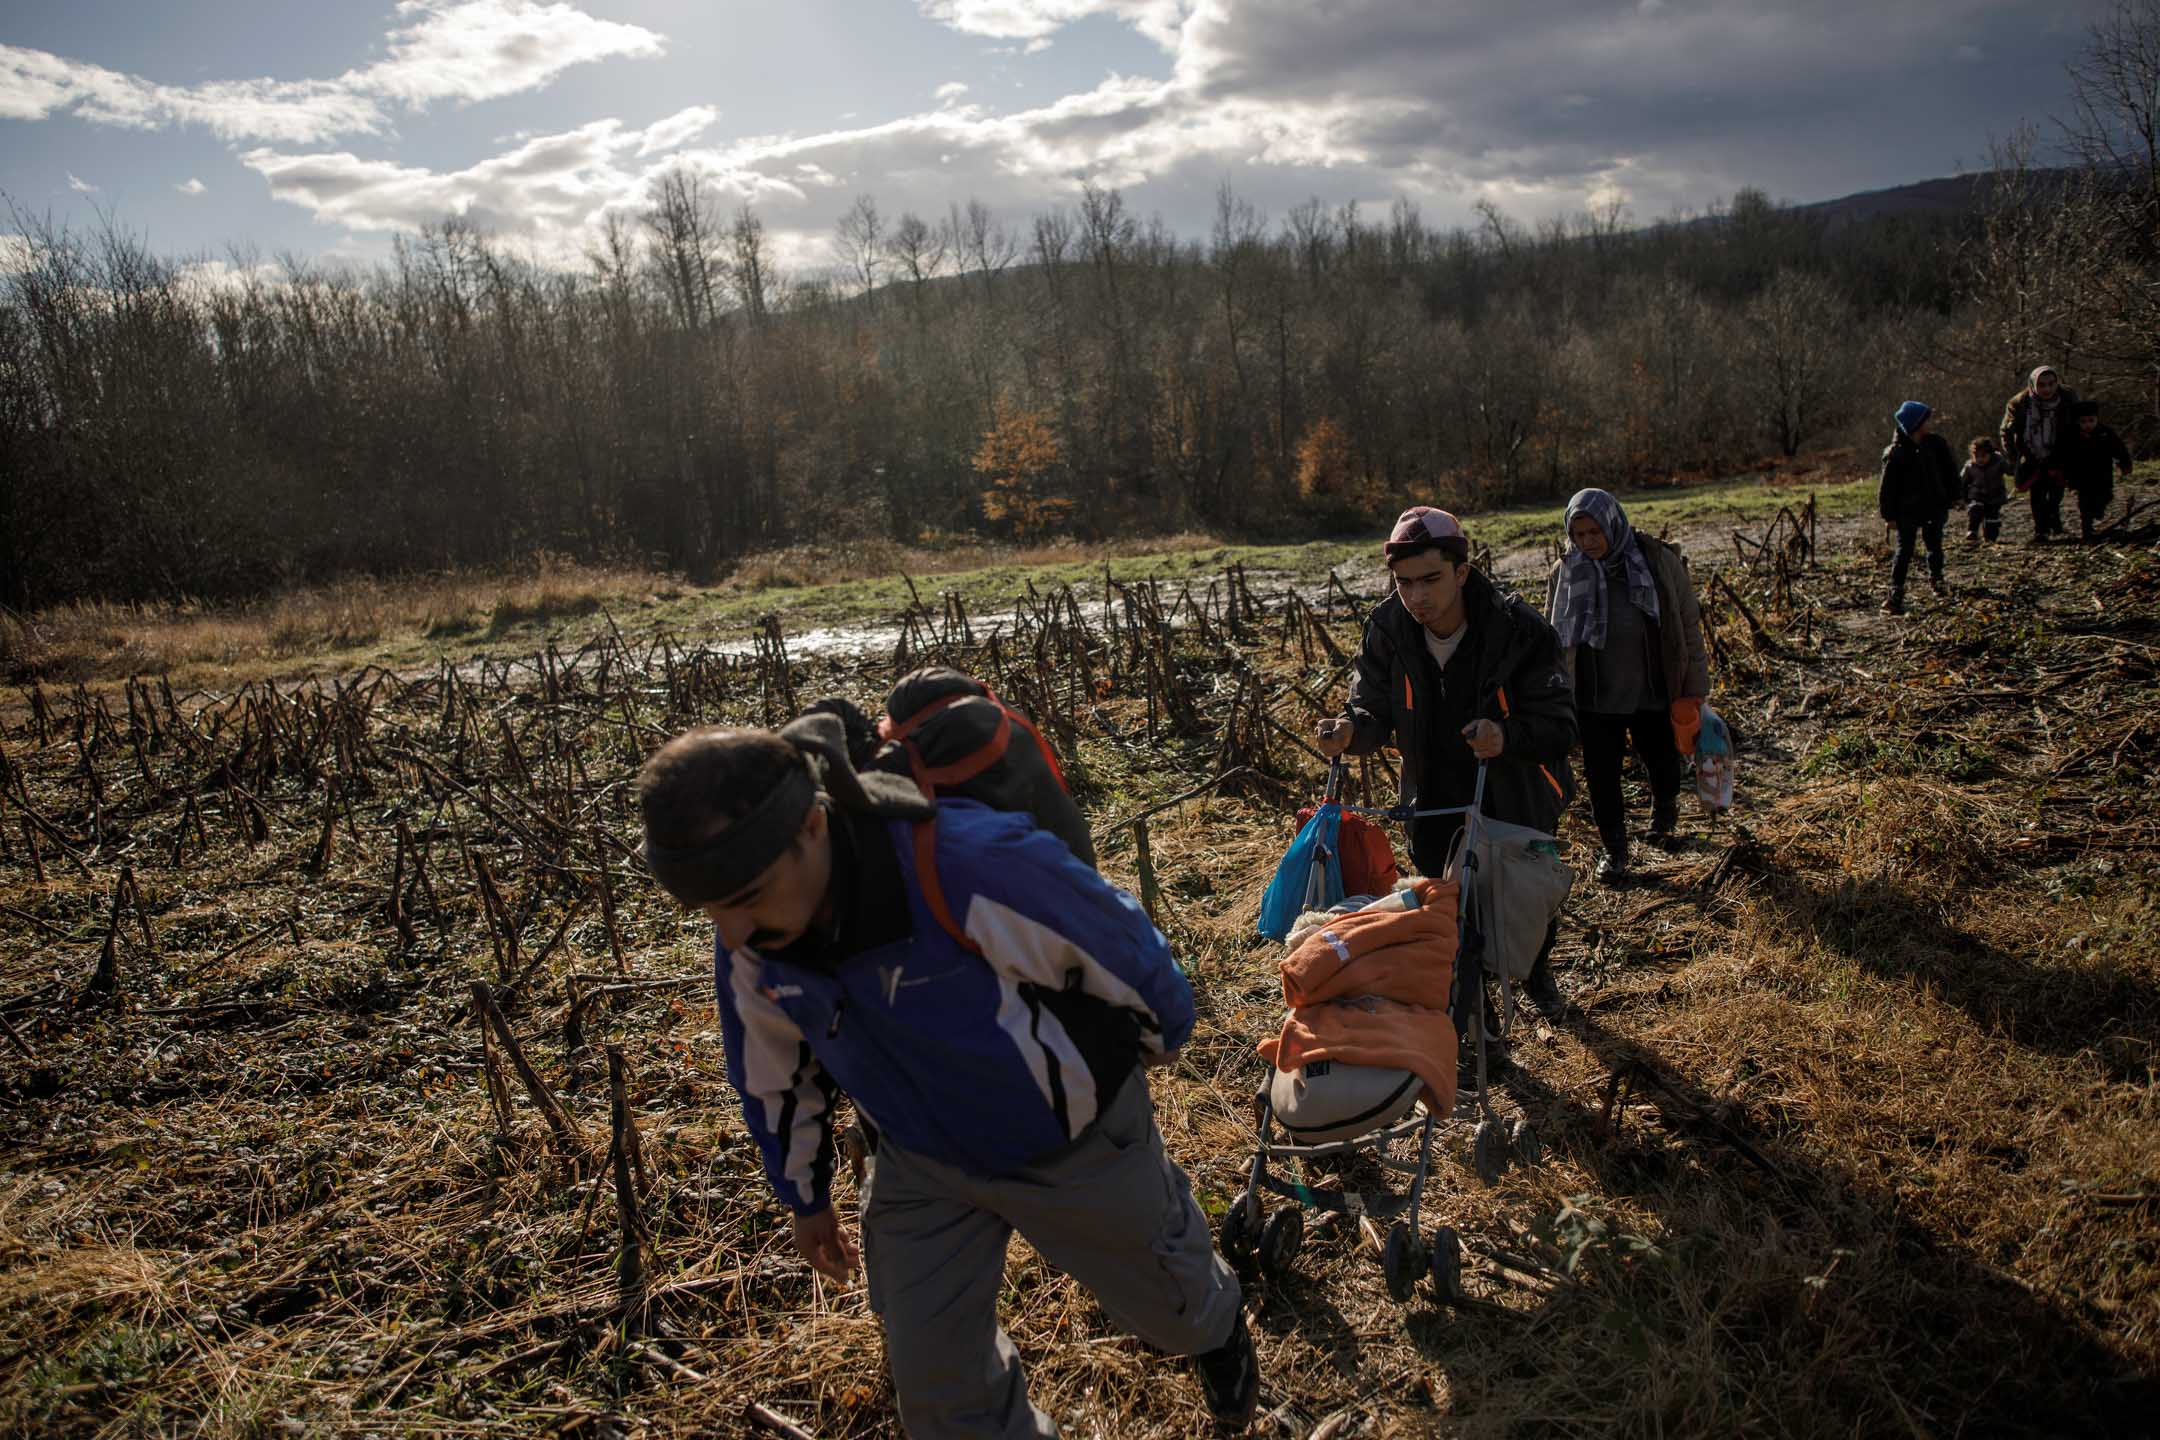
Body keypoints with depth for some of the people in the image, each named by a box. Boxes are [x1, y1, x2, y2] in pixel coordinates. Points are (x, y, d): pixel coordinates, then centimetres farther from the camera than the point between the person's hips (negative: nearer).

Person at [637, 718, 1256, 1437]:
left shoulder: (981, 868, -41)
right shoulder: (749, 944, -20)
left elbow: (1129, 954, -21)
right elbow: (776, 1074, 2)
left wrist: (1159, 1041, -1)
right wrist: (806, 1199, 15)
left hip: (1078, 1145, -3)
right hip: (922, 1164, 4)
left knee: (1176, 1304, 21)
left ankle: (1218, 1325, 58)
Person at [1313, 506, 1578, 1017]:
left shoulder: (1519, 630, -27)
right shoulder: (1387, 630, -19)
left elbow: (1559, 728, -25)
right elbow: (1376, 711, -10)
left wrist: (1506, 735, -46)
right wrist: (1351, 729, -34)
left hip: (1518, 801, -1)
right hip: (1435, 804, 2)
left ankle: (1537, 973, 55)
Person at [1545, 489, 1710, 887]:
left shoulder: (1659, 561, -10)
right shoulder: (1567, 572, -5)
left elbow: (1688, 627, -3)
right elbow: (1555, 638, 6)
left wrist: (1694, 690, -2)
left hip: (1653, 693, 0)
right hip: (1595, 699, 1)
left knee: (1663, 764, 16)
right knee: (1602, 775, 4)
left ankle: (1664, 809, 50)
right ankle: (1614, 850, 24)